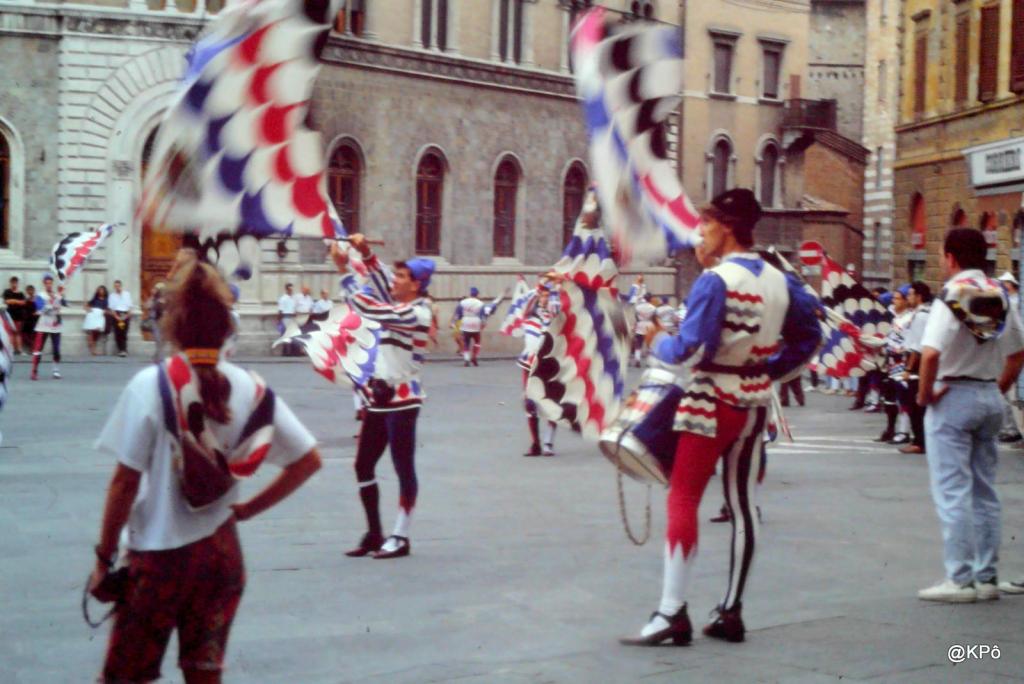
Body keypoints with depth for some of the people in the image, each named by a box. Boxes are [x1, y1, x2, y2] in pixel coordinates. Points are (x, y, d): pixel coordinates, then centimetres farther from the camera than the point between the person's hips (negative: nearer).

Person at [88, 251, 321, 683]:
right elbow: (308, 461, 2)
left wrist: (104, 558, -3)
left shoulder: (151, 385, -14)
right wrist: (250, 508, 9)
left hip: (157, 553, -4)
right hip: (221, 551, 4)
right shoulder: (250, 388, -2)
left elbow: (125, 482, -12)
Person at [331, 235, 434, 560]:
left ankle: (400, 537, 5)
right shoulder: (400, 307, 11)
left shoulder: (415, 314, -17)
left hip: (402, 400, -10)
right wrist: (365, 253, -9)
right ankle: (374, 534, 18)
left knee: (404, 469, -1)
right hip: (380, 398, 10)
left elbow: (366, 306, -22)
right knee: (363, 465, 11)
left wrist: (343, 269, -16)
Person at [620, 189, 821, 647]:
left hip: (713, 402, -7)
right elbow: (809, 338, 13)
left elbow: (691, 350, -21)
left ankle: (672, 613, -8)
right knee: (741, 504, 12)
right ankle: (731, 613, 17)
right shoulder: (780, 281, 7)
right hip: (756, 404, 7)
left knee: (683, 500, -4)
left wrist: (658, 343, -2)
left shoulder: (715, 281, -16)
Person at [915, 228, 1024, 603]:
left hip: (953, 396, -7)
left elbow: (931, 354, -26)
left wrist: (924, 393, -12)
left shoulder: (953, 295, -15)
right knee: (985, 491, 13)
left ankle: (960, 579, -2)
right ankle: (987, 578, 17)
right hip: (990, 397, 7)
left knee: (952, 492, -2)